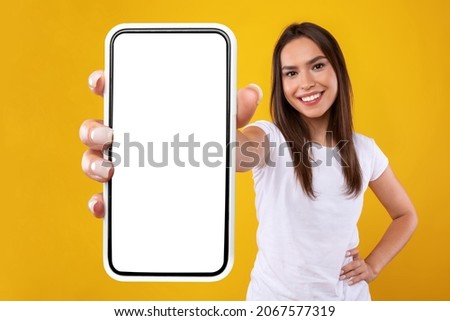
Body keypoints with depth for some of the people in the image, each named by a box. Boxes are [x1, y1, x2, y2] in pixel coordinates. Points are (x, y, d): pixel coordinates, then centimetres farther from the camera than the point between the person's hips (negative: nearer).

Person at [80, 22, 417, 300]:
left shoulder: (364, 150, -3)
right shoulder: (269, 138, -14)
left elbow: (406, 216, 13)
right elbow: (227, 148, -40)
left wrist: (374, 265, -2)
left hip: (347, 296, 3)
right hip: (275, 296, -2)